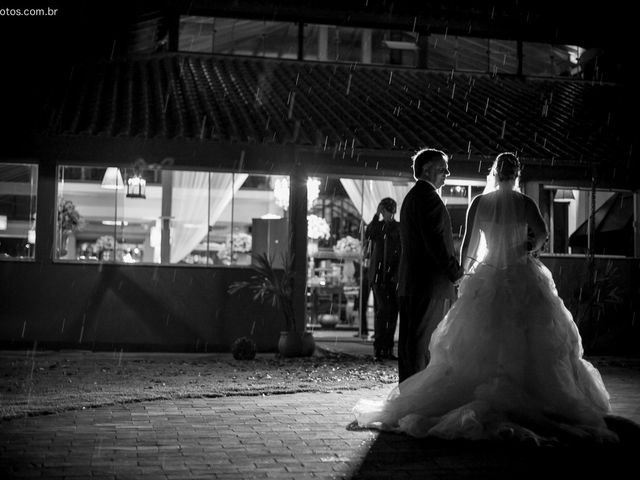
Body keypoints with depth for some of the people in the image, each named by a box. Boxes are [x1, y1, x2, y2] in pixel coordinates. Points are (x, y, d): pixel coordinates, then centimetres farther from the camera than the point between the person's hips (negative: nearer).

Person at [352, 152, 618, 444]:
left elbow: (468, 243, -1)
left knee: (477, 348, 6)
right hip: (521, 280, -1)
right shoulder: (525, 203, -4)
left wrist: (463, 275, 11)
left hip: (486, 280, 2)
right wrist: (529, 246, 3)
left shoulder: (479, 203, 0)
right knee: (527, 345, 4)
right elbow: (542, 234, -18)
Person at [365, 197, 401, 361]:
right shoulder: (377, 226, 9)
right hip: (378, 275, -1)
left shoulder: (400, 228, 8)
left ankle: (388, 349, 10)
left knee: (392, 312, 3)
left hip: (393, 276, 1)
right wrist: (376, 215, -11)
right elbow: (368, 235, -14)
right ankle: (378, 349, -13)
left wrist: (398, 274, -7)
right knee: (381, 309, -12)